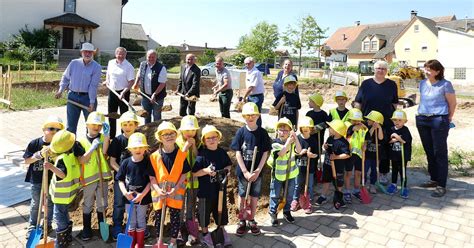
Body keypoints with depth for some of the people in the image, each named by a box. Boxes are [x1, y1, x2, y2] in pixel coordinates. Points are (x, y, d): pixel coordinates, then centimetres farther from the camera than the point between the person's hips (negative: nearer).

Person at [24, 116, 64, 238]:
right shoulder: (34, 143, -10)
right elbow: (27, 161, -10)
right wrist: (40, 154, -24)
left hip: (52, 179, 0)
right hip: (37, 180, 0)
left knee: (50, 203, 14)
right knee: (35, 203, 16)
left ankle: (48, 224, 34)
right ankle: (32, 225, 35)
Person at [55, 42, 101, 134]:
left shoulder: (96, 67, -6)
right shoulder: (74, 63, 4)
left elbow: (93, 86, -12)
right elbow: (66, 78, 13)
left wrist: (92, 102, -15)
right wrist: (61, 90, 0)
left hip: (88, 97, -3)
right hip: (73, 96, 3)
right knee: (71, 123, 9)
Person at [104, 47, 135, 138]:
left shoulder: (129, 66, -10)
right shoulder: (110, 63, 7)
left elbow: (131, 81, -13)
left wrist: (124, 92, -23)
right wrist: (107, 81, 9)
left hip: (123, 93, -5)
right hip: (112, 92, 5)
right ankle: (111, 136, 26)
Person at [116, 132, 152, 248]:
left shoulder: (148, 163, -11)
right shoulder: (126, 162, -6)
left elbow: (151, 181, -9)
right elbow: (120, 180, 0)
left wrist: (142, 194, -17)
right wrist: (125, 193, -13)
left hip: (143, 197, -2)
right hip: (129, 198, 2)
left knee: (141, 221, 12)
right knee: (131, 221, 15)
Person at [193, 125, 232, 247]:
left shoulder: (222, 152, 0)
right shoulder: (202, 155, -15)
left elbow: (229, 165, 15)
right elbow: (194, 173, -16)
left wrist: (226, 170, -5)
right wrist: (206, 170, -29)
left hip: (220, 188, 4)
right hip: (206, 190, -4)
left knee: (221, 209, 18)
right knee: (205, 211, 11)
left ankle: (222, 230, 39)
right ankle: (205, 233, 31)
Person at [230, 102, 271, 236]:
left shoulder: (262, 132, -7)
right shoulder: (241, 132, -8)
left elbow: (265, 153, -5)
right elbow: (238, 153, -8)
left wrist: (258, 170, -12)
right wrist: (245, 172, -14)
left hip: (257, 171, 1)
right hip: (242, 171, 0)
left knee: (254, 196, 12)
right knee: (242, 197, 11)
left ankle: (252, 221, 30)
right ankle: (241, 221, 28)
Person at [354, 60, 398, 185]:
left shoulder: (392, 85, 8)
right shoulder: (366, 84, 5)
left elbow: (395, 103, 11)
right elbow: (358, 102, 5)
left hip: (387, 123, 1)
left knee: (385, 148, 5)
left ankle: (383, 173, 18)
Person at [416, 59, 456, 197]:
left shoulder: (445, 85, -8)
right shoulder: (423, 84, 9)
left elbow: (452, 104, -2)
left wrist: (448, 120, 4)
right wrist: (421, 114, 14)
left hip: (439, 120, -6)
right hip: (422, 120, 6)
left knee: (440, 153, -3)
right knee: (429, 152, 12)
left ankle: (441, 185, 2)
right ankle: (434, 179, 25)